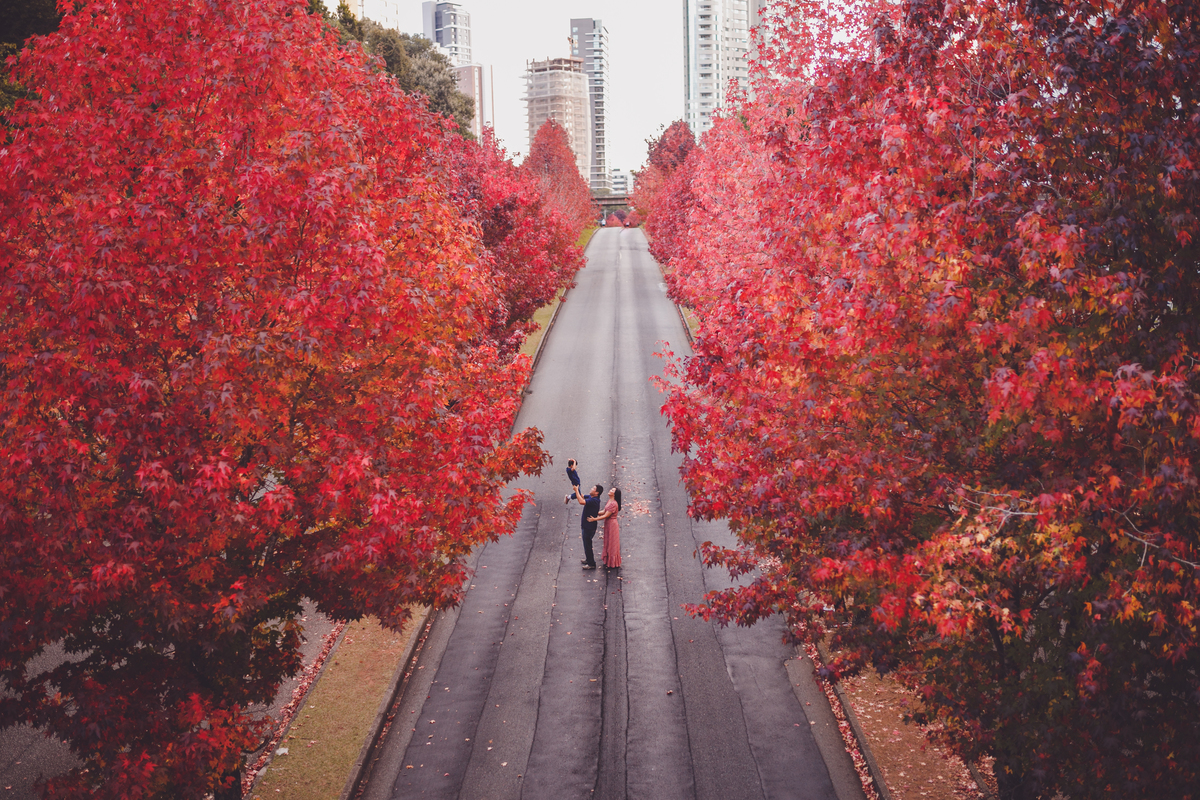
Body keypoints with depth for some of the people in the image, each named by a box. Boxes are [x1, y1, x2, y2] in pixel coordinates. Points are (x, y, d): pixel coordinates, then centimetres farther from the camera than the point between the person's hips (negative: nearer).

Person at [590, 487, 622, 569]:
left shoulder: (613, 504, -24)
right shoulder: (609, 501, 6)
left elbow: (606, 515, -24)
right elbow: (604, 512, 10)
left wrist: (594, 519, -23)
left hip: (612, 525, -10)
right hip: (608, 524, 10)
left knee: (612, 544, 2)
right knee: (608, 543, 18)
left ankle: (613, 564, 14)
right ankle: (608, 561, 31)